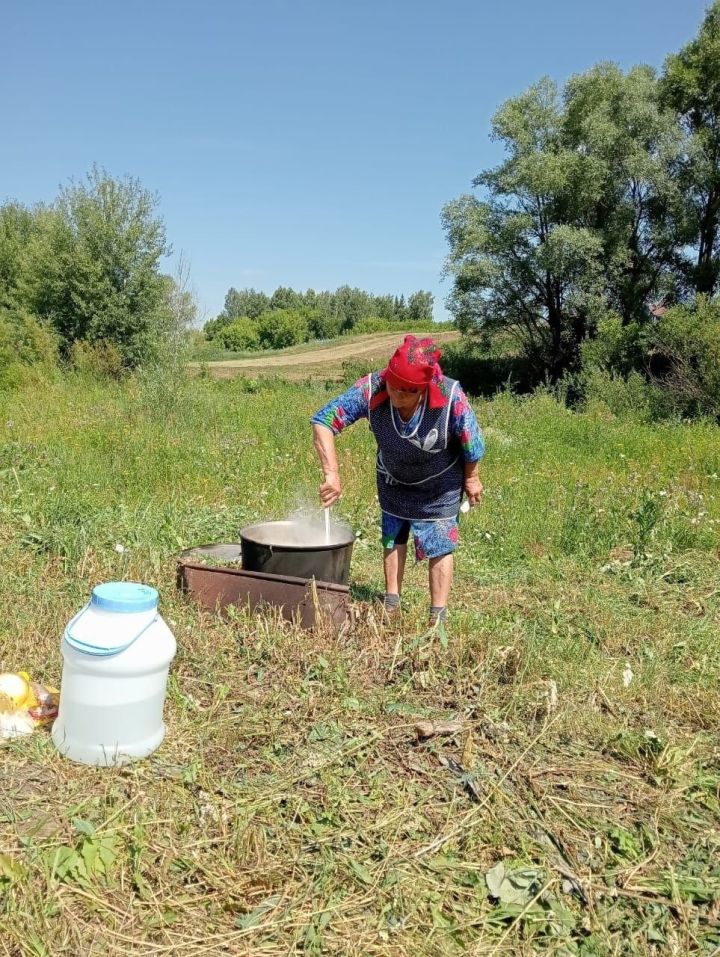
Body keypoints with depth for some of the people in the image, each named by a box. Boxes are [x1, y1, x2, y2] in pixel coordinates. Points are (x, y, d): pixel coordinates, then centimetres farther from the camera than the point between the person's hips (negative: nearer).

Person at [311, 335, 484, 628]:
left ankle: (438, 618, 16)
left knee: (440, 546, 2)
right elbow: (322, 421, -33)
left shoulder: (451, 398, -38)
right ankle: (391, 604, 34)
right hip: (393, 480, 3)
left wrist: (471, 478, -4)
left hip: (439, 486, -3)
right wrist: (331, 474, -42)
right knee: (393, 539, 17)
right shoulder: (371, 389, -35)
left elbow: (472, 442, -20)